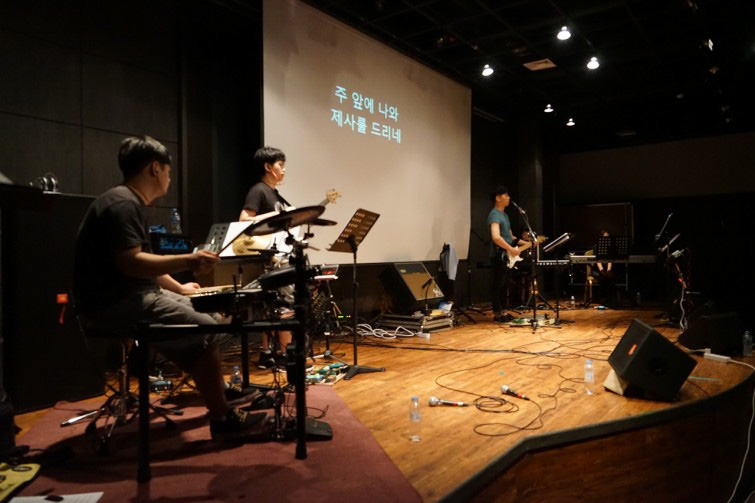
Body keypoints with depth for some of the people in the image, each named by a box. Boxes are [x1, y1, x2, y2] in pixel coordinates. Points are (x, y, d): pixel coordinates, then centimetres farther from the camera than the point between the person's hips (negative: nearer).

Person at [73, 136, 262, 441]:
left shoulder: (128, 202, 16)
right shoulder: (123, 204, -17)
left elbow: (142, 262, 23)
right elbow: (130, 263, -29)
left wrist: (179, 288, 26)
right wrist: (187, 261, -35)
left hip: (128, 296, 11)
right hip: (115, 304, -11)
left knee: (198, 311, 17)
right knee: (205, 329, -15)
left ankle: (217, 388, 28)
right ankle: (222, 418, -6)